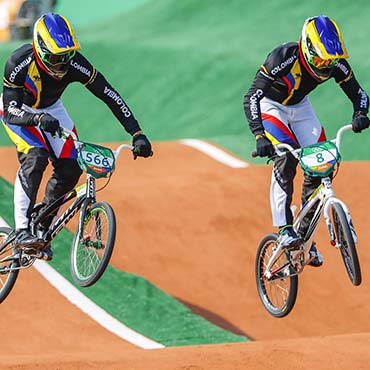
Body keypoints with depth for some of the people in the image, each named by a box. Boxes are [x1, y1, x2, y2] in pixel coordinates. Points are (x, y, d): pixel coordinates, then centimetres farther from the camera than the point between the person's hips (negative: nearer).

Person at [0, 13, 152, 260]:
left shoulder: (74, 63, -29)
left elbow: (110, 96, -26)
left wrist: (137, 134, -34)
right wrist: (39, 119, -58)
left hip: (51, 109, 4)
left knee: (71, 167, -12)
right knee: (35, 158, -30)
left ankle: (43, 223, 9)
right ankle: (22, 230, -29)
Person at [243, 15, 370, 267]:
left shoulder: (336, 64, -24)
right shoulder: (283, 58, -37)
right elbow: (251, 97, -39)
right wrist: (259, 136, -50)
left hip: (299, 106, 5)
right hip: (272, 105, -5)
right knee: (285, 160, -28)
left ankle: (304, 236, 4)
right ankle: (284, 228, -25)